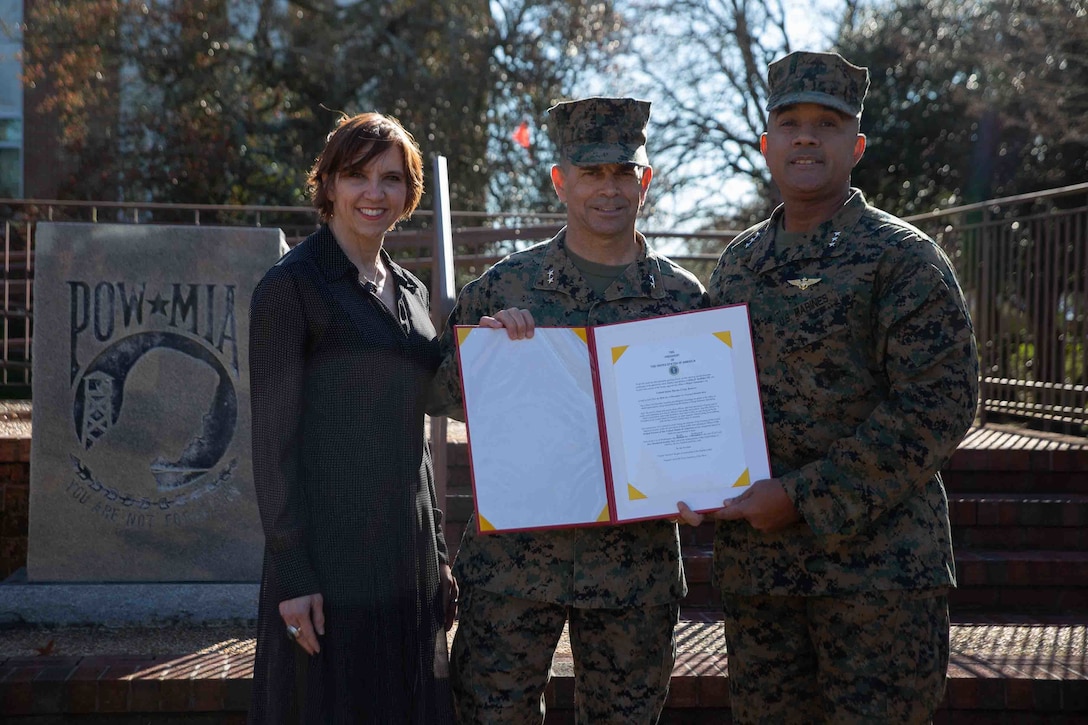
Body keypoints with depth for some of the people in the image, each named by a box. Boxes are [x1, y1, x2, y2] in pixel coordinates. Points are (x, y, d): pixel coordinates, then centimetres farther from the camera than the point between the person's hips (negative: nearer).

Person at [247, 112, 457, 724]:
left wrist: (438, 553, 15)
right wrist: (292, 574, -15)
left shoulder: (411, 290, 13)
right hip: (328, 553, -7)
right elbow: (273, 437, -11)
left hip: (407, 553, 7)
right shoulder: (292, 286, -7)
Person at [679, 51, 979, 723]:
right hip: (754, 564, 5)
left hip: (877, 561, -5)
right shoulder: (738, 263, 12)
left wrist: (802, 498, -17)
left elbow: (940, 405, -14)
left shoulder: (903, 256, -6)